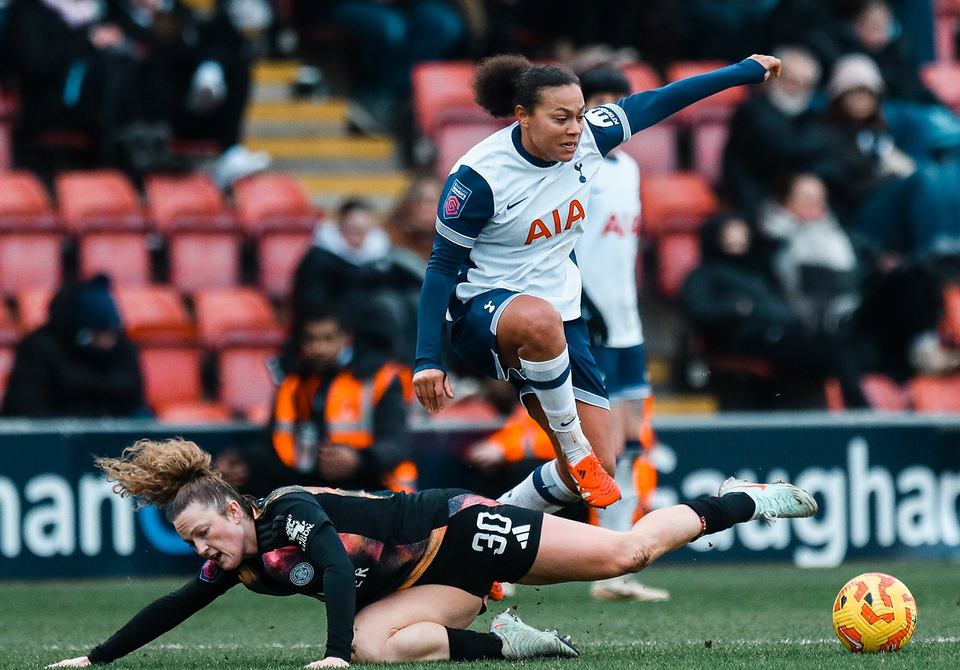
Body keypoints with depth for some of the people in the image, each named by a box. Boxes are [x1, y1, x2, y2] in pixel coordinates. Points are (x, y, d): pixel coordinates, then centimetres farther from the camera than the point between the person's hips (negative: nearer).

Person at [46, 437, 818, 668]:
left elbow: (337, 565, -39)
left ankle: (737, 502, 9)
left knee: (625, 551, -9)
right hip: (428, 584, 8)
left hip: (455, 530, -8)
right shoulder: (236, 567, -1)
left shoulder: (291, 511, -24)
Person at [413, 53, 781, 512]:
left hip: (562, 316, 6)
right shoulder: (479, 176, -18)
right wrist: (427, 359, -17)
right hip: (483, 313, -6)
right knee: (541, 320, -44)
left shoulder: (587, 138, -5)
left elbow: (653, 104, 9)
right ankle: (573, 447, -27)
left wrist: (745, 72, 18)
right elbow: (443, 266, -12)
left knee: (594, 469, -2)